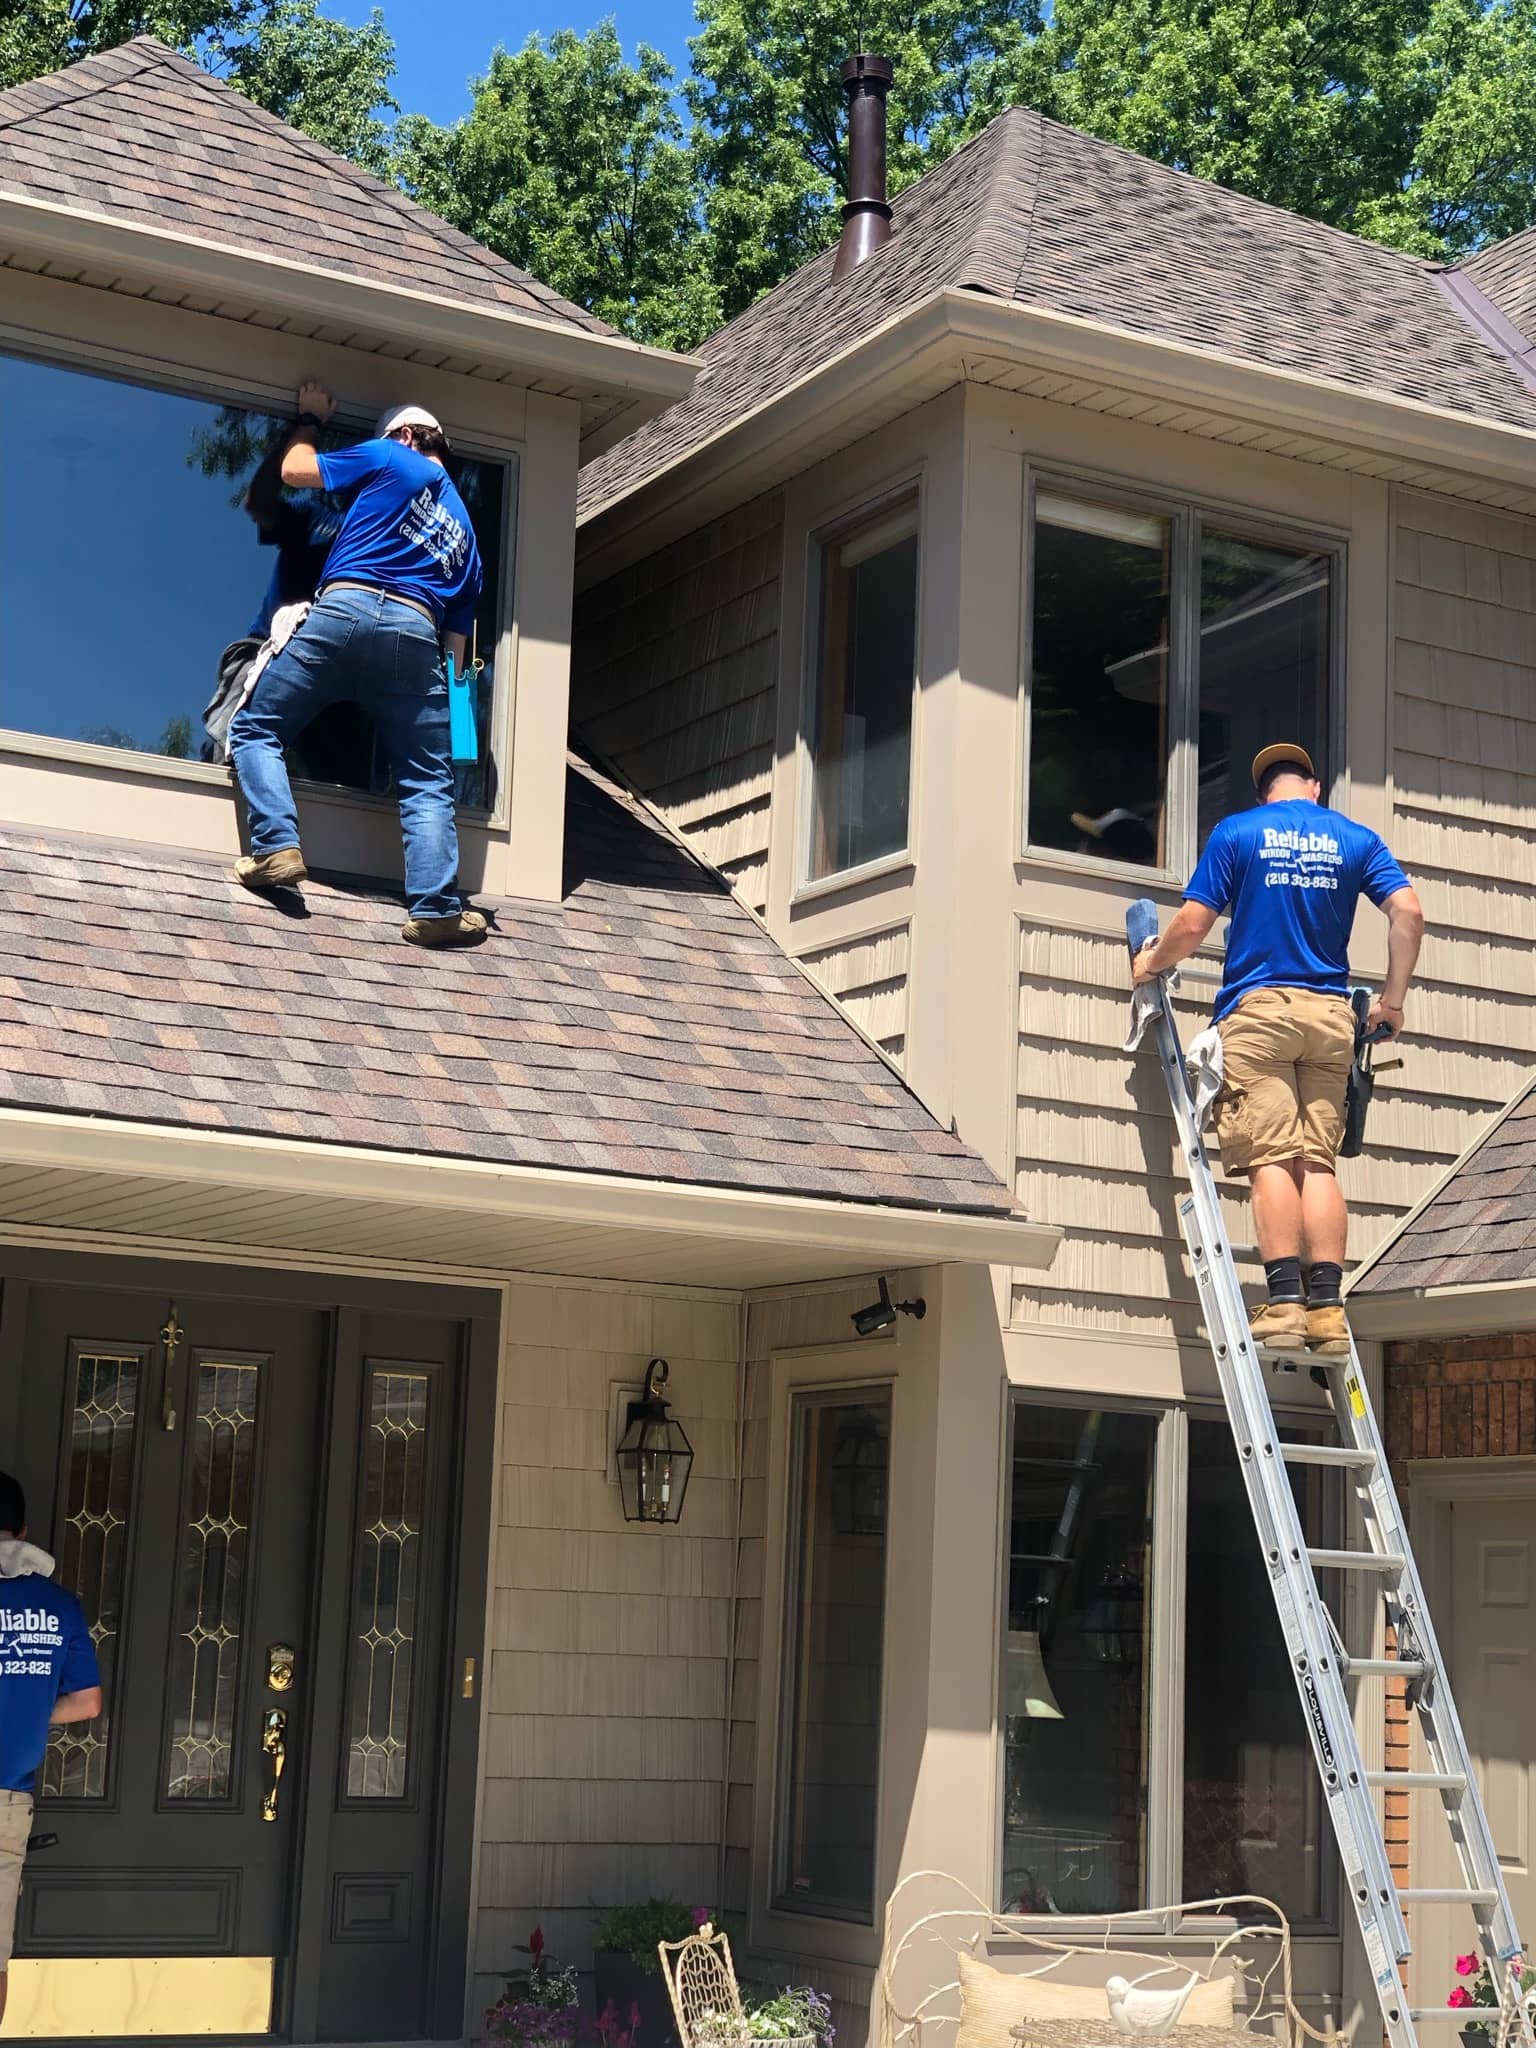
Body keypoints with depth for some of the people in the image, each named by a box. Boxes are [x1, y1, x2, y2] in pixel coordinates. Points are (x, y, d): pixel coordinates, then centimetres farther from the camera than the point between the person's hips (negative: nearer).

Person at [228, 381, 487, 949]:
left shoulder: (389, 458, 15)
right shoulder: (464, 528, 29)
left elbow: (295, 471, 22)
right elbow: (456, 637, 24)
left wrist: (309, 419, 39)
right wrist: (447, 680, 28)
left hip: (346, 609, -3)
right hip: (417, 632, 3)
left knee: (255, 728, 8)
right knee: (428, 783, 5)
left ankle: (276, 845, -11)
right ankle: (435, 907, -10)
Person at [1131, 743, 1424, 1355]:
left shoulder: (1236, 833, 4)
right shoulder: (1356, 839, 12)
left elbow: (1193, 924, -1)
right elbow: (1408, 912, 1)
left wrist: (1152, 963, 18)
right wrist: (1392, 1002, 10)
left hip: (1258, 1007, -3)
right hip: (1331, 1013, 3)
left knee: (1271, 1160, -8)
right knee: (1318, 1161, 2)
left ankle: (1284, 1303, -16)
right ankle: (1326, 1307, -5)